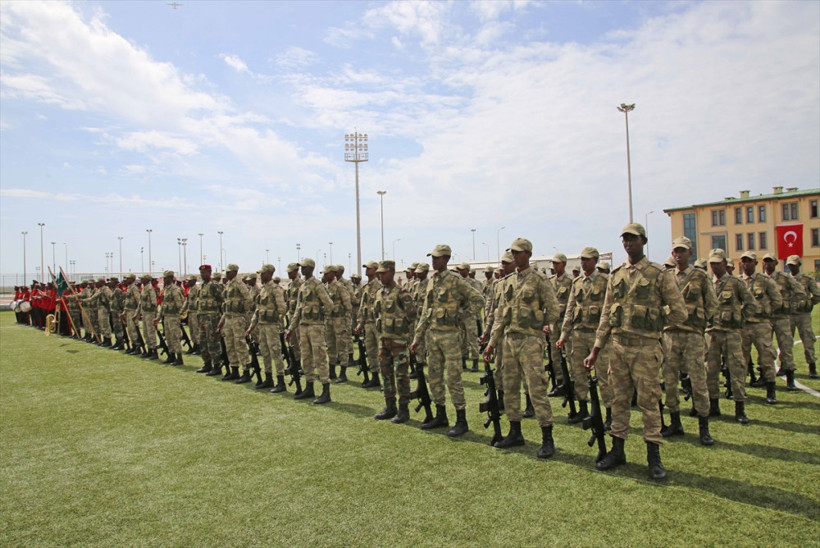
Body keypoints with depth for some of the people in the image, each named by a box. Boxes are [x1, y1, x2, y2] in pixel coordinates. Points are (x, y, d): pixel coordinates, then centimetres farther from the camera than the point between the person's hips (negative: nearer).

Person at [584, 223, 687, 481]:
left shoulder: (658, 274, -4)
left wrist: (652, 316, 4)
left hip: (646, 347, -4)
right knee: (619, 399, 11)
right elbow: (606, 315, 12)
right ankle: (617, 450, 22)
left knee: (649, 401, 2)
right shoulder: (615, 275, 9)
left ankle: (654, 456, 14)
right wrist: (596, 349, 9)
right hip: (618, 346, 4)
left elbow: (679, 312, -2)